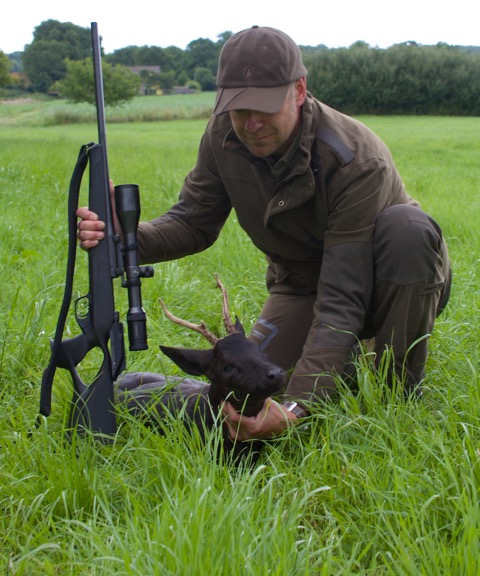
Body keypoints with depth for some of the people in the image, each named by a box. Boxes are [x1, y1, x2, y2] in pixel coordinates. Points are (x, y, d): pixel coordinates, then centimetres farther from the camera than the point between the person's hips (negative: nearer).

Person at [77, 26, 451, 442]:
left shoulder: (359, 161, -35)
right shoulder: (223, 136, -17)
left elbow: (341, 302, -40)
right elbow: (193, 224, -6)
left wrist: (297, 409, -51)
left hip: (407, 283, -4)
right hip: (302, 285, 4)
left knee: (405, 226, -38)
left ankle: (403, 389, -17)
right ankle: (339, 359, 17)